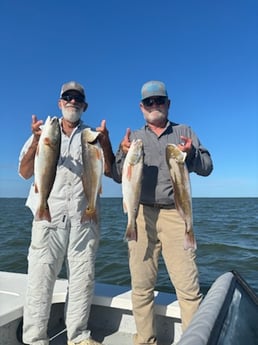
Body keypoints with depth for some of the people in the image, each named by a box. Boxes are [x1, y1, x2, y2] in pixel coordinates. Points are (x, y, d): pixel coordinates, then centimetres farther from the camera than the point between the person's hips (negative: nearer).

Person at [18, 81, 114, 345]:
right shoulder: (44, 132, 12)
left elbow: (109, 171, 3)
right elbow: (24, 172, 4)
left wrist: (105, 143, -12)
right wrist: (36, 141, -12)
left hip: (84, 218, 1)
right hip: (49, 216, -1)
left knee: (83, 279, 7)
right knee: (40, 278, 0)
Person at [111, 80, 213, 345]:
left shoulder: (184, 132, 13)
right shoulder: (134, 137, 15)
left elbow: (207, 167, 7)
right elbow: (117, 176, 9)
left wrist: (192, 153, -14)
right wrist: (123, 153, -11)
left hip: (176, 214, -1)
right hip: (142, 215, 2)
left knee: (188, 287, -4)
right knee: (141, 286, 7)